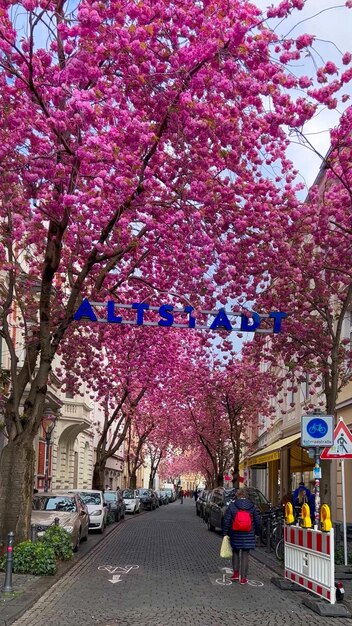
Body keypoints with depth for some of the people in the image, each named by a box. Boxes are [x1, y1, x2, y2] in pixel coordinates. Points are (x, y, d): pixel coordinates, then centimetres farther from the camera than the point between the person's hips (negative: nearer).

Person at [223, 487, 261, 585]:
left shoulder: (232, 506, -3)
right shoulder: (252, 506, 1)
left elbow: (226, 521, -5)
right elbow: (258, 521, 4)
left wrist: (225, 533, 1)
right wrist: (257, 532, 15)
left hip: (235, 535, 0)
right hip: (248, 535, 0)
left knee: (235, 552, 19)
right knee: (245, 555, 4)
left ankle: (236, 573, 14)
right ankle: (243, 578, 6)